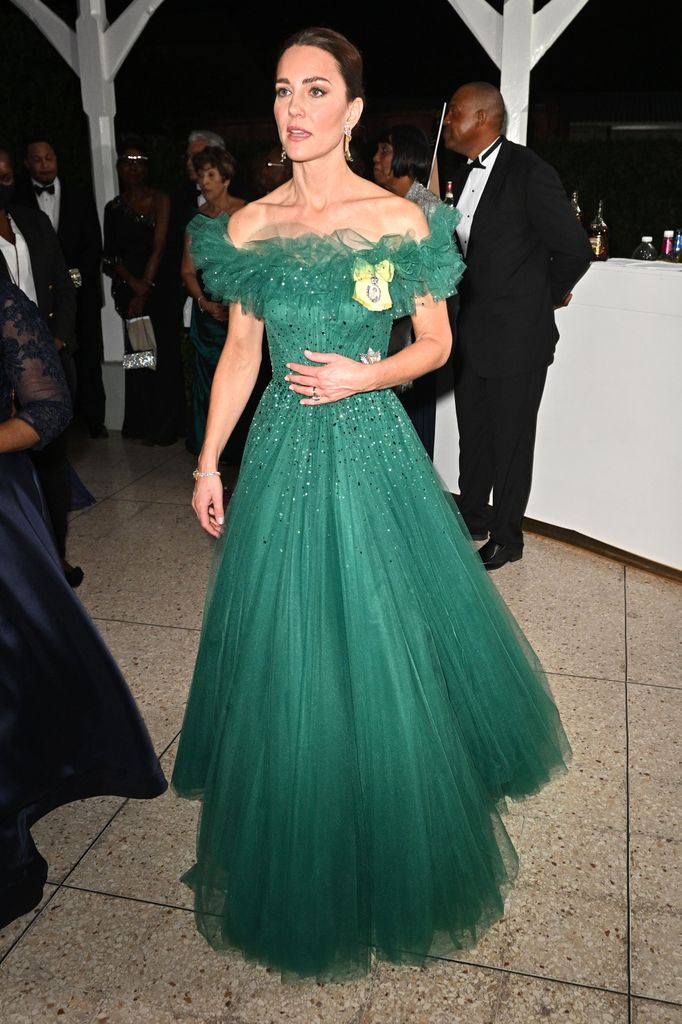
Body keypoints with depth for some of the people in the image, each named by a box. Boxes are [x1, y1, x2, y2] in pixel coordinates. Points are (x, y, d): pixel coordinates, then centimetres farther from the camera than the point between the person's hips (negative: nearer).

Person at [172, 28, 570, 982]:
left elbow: (436, 343, 3)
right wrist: (208, 462, 7)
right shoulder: (250, 225, 4)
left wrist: (362, 376, -15)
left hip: (372, 447, -2)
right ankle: (301, 865, 37)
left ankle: (401, 856, 35)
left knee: (390, 642, 7)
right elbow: (240, 353, 8)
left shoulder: (401, 219, -3)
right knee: (287, 652, 11)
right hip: (283, 450, 3)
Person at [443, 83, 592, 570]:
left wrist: (549, 296, 1)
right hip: (472, 330, 7)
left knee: (511, 439, 5)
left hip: (517, 335, -7)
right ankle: (473, 516, 35)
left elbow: (575, 249, -13)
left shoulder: (530, 172, -15)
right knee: (473, 432, 17)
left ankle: (507, 537, 21)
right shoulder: (465, 175, 8)